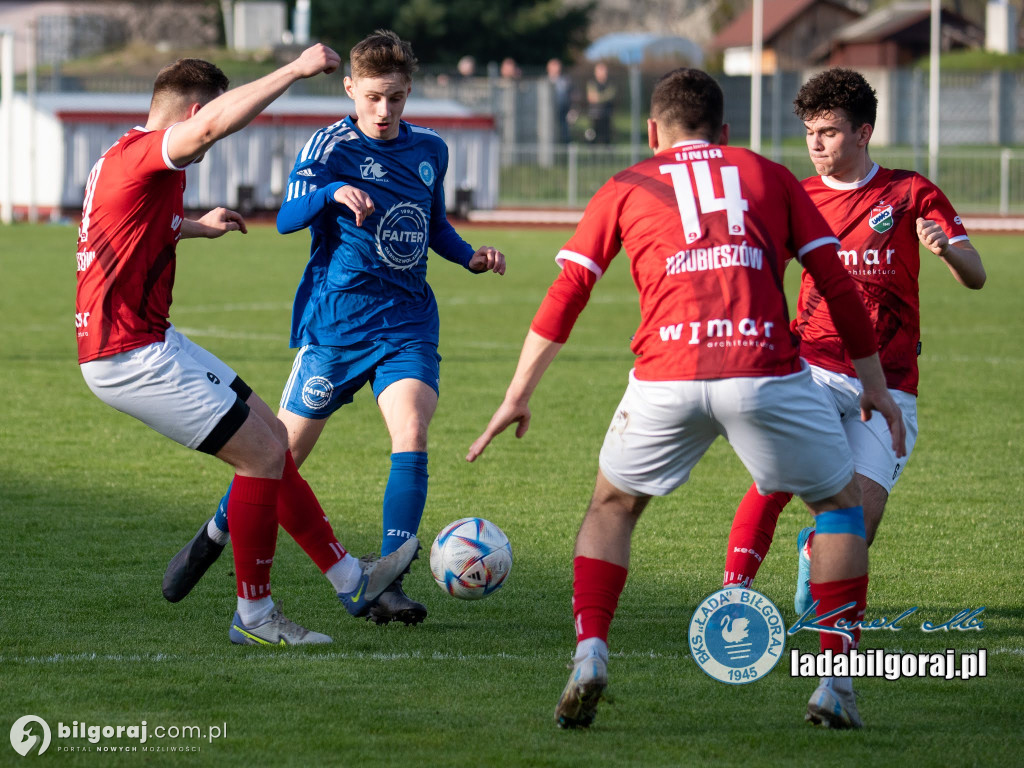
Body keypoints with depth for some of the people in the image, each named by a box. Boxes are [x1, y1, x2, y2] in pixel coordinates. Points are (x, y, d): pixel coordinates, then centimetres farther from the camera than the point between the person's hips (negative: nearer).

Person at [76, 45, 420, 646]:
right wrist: (296, 69, -31)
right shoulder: (143, 153, -18)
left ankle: (351, 579, 21)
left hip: (152, 342, 11)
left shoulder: (125, 160, 16)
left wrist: (195, 228, 54)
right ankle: (254, 615, 2)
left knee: (272, 437, 14)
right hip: (132, 356, -11)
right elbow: (216, 122, -38)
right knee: (262, 454, -8)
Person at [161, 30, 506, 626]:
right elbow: (287, 219, -20)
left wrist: (470, 257, 7)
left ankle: (387, 585, -15)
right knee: (286, 449, 3)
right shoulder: (332, 146, -8)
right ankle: (215, 536, 30)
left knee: (411, 436, -18)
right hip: (336, 323, -3)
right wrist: (332, 193, -38)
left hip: (408, 324, 3)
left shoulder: (430, 150, 9)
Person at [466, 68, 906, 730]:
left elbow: (565, 296, 15)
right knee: (841, 504, 20)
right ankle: (836, 686, 8)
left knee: (613, 507, 25)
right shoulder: (769, 176, 21)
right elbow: (837, 284, 16)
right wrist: (875, 384, 22)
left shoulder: (627, 188, 21)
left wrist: (518, 397, 20)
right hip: (766, 370, 0)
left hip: (667, 376, 1)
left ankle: (590, 657, 5)